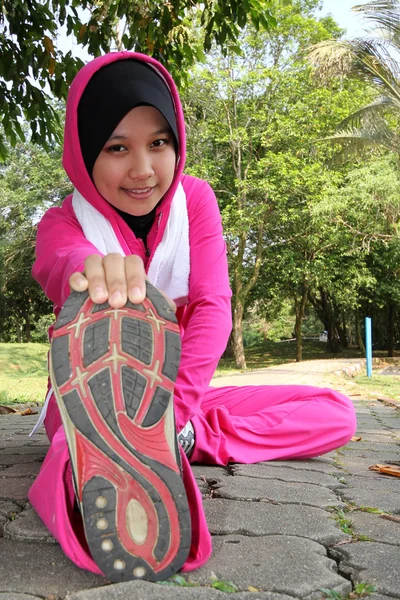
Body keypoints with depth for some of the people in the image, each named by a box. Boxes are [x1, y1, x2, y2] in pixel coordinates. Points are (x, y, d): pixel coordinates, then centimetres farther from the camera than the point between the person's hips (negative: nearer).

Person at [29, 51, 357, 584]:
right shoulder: (64, 221, -10)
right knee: (107, 305, -38)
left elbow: (213, 307, -15)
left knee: (335, 414, -14)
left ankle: (178, 439, -28)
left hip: (177, 395, 3)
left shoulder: (194, 200, -4)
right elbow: (62, 261, -37)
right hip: (93, 401, -3)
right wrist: (94, 273, -63)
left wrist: (176, 407, -30)